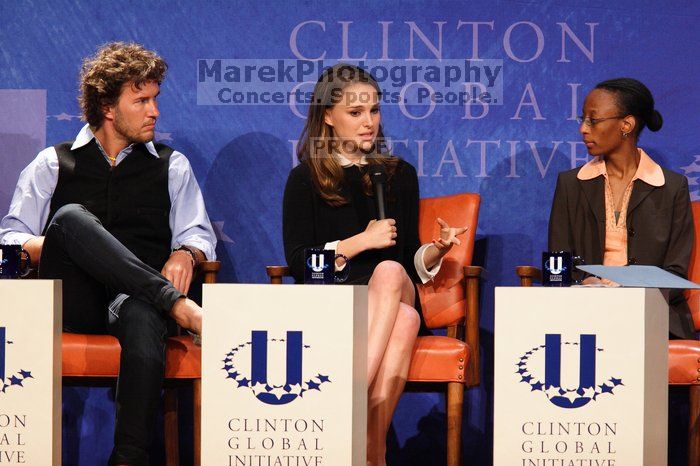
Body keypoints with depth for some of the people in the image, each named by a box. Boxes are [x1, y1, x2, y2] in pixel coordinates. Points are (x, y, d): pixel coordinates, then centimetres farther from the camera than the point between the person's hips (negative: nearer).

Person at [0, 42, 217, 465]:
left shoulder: (172, 167, 23)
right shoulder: (53, 164, 19)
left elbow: (199, 234, 17)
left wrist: (185, 254, -8)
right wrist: (54, 247, -10)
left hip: (136, 297, 0)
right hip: (73, 303, 0)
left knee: (141, 316, -40)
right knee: (71, 217, -31)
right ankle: (175, 302, -35)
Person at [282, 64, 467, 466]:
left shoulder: (400, 175, 20)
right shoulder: (305, 179, 10)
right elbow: (298, 263, 0)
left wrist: (437, 249, -5)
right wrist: (361, 241, -8)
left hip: (396, 297, 2)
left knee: (389, 271, -38)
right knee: (404, 320, -38)